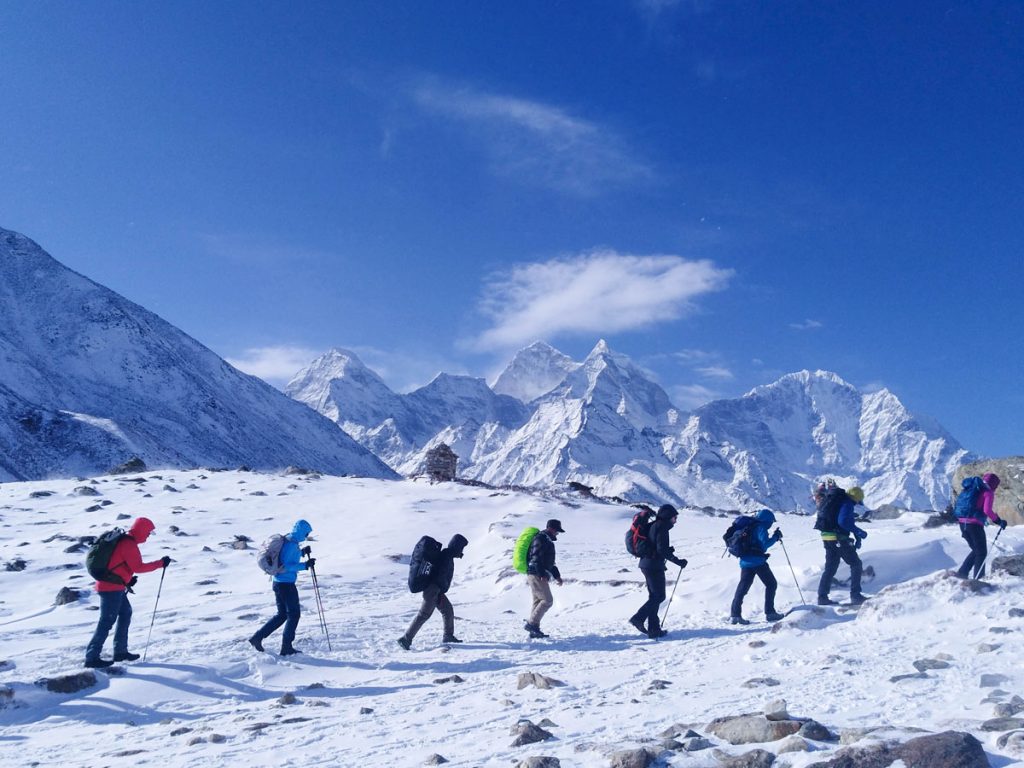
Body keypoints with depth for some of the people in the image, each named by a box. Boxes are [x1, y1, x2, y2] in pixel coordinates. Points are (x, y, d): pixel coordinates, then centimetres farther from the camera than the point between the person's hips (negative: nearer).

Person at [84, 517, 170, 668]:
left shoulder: (123, 540, 15)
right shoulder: (129, 544, -16)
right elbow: (138, 567, -19)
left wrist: (128, 579, 11)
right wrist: (160, 563, -14)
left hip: (116, 587, 10)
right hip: (112, 587, -10)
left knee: (126, 613, 17)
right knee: (107, 620, -7)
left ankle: (120, 651, 23)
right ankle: (92, 657, -5)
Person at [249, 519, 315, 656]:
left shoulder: (286, 540, 10)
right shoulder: (291, 545, -20)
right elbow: (287, 565, -24)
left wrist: (302, 552, 15)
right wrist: (305, 565, -25)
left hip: (278, 582, 10)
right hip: (287, 584, -9)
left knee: (282, 615, 18)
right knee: (294, 615, 3)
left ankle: (257, 637, 15)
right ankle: (286, 647, 7)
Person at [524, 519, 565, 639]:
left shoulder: (547, 541, 22)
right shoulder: (540, 539, -11)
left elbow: (550, 562, 28)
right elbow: (536, 559, -21)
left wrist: (557, 576, 23)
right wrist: (543, 575, -26)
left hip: (540, 575, 10)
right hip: (536, 575, -10)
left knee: (538, 601, 9)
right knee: (547, 600, -12)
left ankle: (534, 630, 10)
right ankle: (531, 623, -10)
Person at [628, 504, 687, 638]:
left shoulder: (654, 526, 16)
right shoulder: (662, 527, -13)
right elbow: (662, 549, -21)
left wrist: (668, 549, 14)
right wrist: (678, 561, -17)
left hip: (646, 564, 10)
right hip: (654, 566, -10)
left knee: (654, 597, 11)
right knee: (659, 597, -4)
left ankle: (653, 629, 11)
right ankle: (638, 618, -9)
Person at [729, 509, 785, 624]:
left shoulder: (751, 526, 16)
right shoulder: (761, 527, -8)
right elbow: (765, 543, -19)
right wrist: (775, 536, -7)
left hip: (745, 561, 7)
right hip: (757, 562, -7)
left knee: (743, 587, 8)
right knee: (771, 584, 9)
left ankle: (734, 615, 0)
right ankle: (770, 613, 7)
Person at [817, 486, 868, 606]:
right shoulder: (847, 504, -10)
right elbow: (843, 521, -25)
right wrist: (859, 532, -18)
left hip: (827, 538, 9)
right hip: (838, 539, -9)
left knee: (830, 568, 13)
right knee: (856, 564, 2)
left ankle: (822, 597, 10)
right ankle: (855, 595, -1)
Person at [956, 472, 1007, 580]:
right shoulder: (988, 492, -2)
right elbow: (987, 510, -17)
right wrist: (999, 521, -5)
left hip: (962, 523, 7)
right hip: (975, 525, -7)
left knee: (976, 550, 21)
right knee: (982, 553, 6)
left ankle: (962, 573, 13)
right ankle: (978, 578, -1)